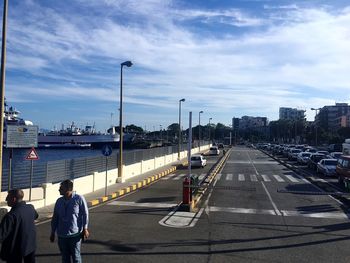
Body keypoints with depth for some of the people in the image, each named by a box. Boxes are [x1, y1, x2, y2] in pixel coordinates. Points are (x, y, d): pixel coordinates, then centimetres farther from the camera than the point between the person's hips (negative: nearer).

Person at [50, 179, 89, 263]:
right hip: (62, 235, 4)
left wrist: (85, 229, -8)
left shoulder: (79, 199, -10)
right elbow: (55, 218, 10)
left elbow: (85, 214, -7)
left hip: (75, 235, -4)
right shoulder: (59, 201, 3)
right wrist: (52, 232, 12)